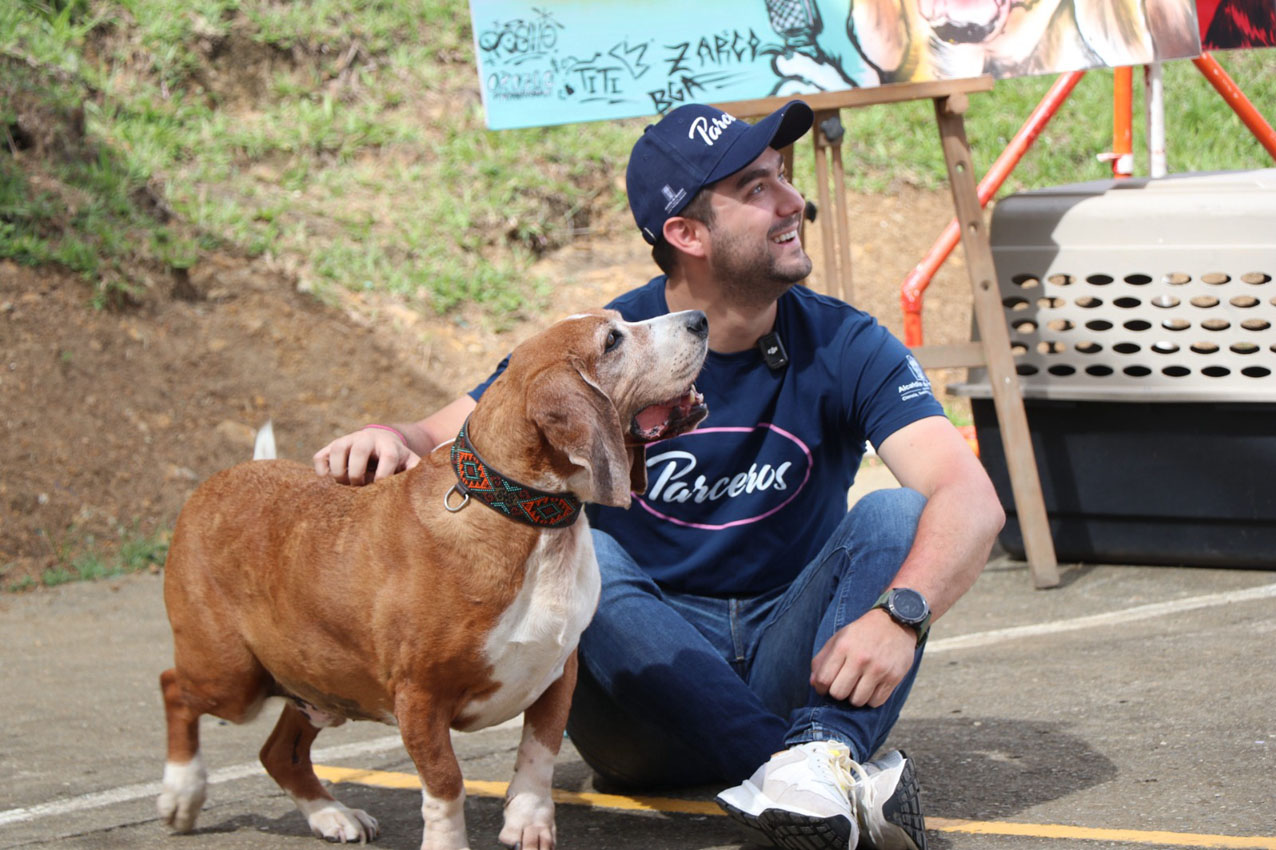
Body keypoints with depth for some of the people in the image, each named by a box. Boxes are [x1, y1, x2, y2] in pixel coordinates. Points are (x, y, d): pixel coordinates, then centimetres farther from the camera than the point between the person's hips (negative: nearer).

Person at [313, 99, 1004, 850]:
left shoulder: (844, 346, -6)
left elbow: (972, 499, -19)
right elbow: (448, 442, -5)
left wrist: (900, 614, -40)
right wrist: (392, 441, -32)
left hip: (790, 666, 1)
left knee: (897, 518, -21)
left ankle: (821, 748, -43)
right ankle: (819, 769, -39)